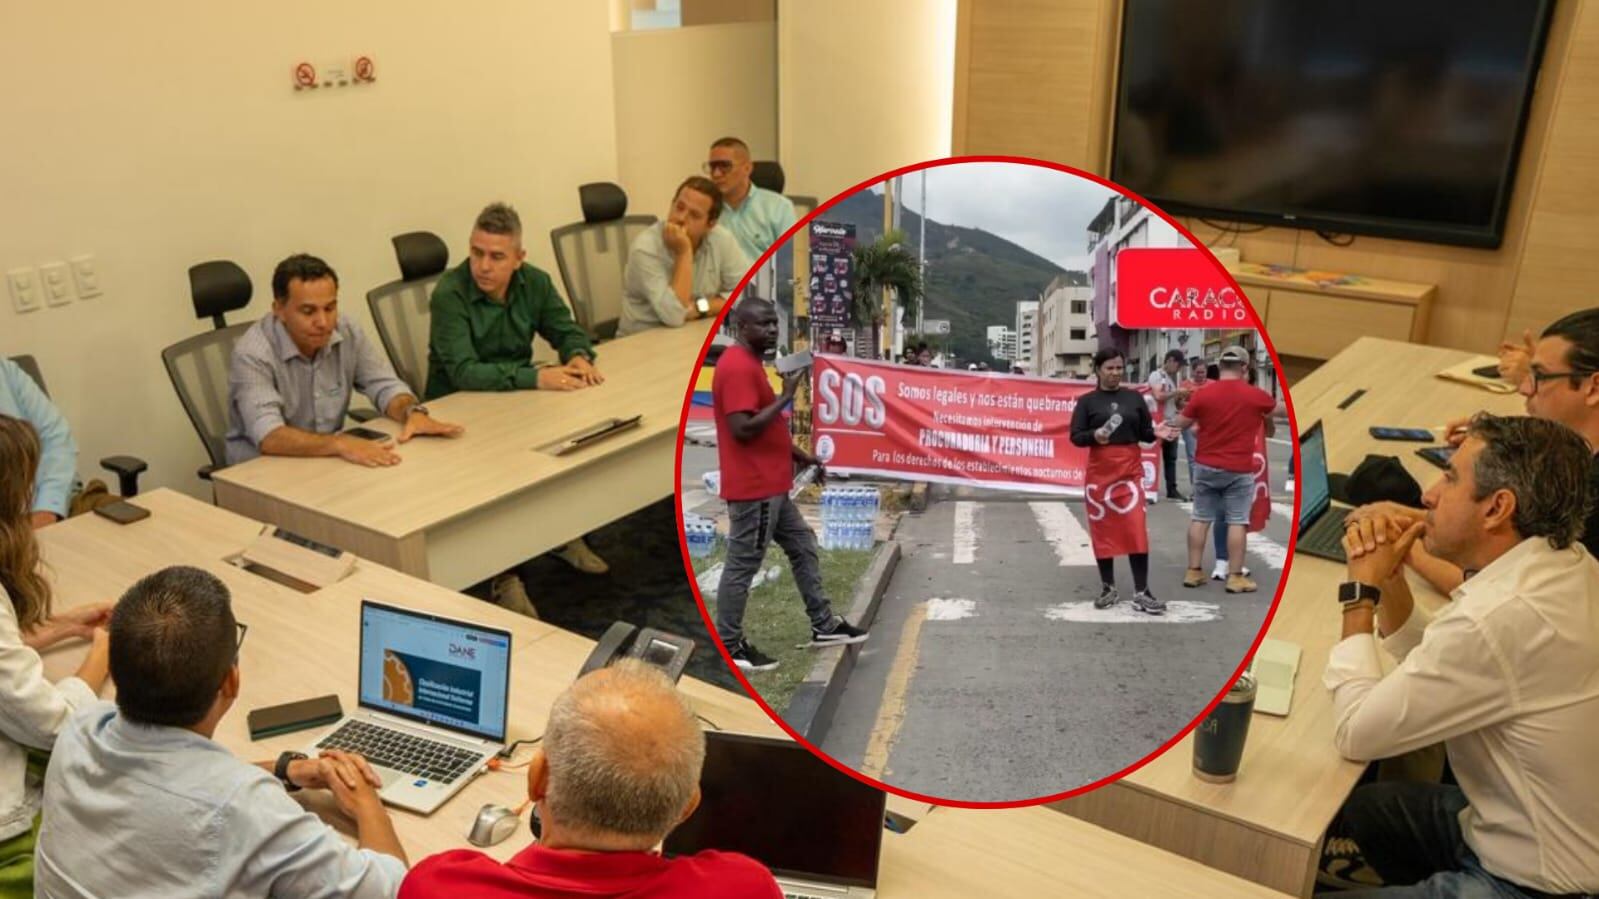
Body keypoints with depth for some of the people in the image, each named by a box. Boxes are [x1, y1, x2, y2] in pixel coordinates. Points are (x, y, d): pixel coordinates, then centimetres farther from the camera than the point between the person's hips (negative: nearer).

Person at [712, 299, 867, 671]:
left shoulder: (751, 363, 15)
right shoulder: (737, 367, -19)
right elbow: (743, 429, -27)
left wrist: (802, 457, 19)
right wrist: (786, 395, -21)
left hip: (772, 486, 11)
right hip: (753, 488, -11)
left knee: (803, 547, 17)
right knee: (743, 564, -1)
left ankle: (824, 626, 27)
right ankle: (729, 645, 11)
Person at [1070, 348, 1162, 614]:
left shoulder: (1135, 398, 7)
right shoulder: (1087, 401, 1)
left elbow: (1146, 433, 10)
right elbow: (1075, 437, -3)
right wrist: (1094, 435, -22)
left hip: (1130, 469, 1)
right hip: (1100, 470, -1)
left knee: (1136, 530, -7)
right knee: (1102, 530, 7)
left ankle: (1141, 593, -3)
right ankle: (1108, 588, 20)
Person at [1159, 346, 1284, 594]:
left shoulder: (1202, 394, -6)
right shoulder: (1256, 396, -6)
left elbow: (1180, 423, 2)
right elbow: (1280, 408, 14)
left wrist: (1168, 425, 25)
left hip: (1205, 466, 2)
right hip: (1239, 470, -2)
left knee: (1200, 518, 9)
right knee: (1237, 522, 2)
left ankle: (1193, 572, 12)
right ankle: (1235, 577, 3)